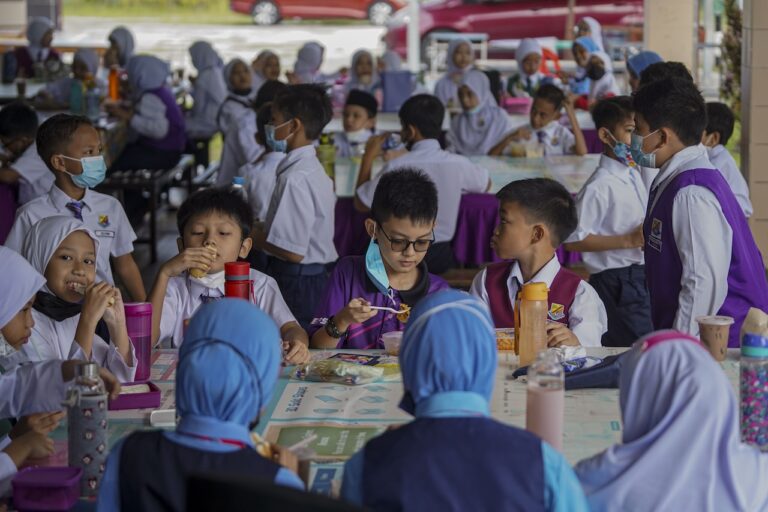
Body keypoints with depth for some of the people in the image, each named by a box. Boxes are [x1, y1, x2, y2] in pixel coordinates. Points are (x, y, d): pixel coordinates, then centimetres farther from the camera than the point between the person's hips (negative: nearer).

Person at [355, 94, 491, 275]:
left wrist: (369, 156, 5)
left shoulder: (397, 167, -16)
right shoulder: (459, 164, -8)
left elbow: (361, 204, -3)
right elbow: (486, 185, 16)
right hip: (443, 258, 3)